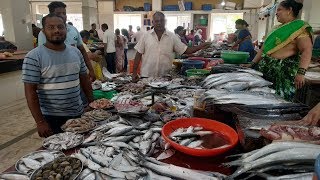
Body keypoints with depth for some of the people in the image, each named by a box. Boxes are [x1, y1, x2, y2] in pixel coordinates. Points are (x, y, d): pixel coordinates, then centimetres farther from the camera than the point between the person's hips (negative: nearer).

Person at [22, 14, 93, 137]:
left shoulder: (76, 52, 4)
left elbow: (84, 79, 11)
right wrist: (40, 122, -17)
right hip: (52, 119, -5)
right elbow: (30, 92, -14)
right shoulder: (34, 57, -13)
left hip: (79, 114, 5)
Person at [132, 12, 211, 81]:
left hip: (165, 77, 1)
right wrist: (134, 72, -1)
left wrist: (200, 47, -13)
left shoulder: (172, 37, 1)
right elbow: (139, 54, 3)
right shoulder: (146, 36, 1)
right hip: (147, 76, 0)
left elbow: (186, 50, 2)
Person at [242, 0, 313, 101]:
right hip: (266, 69, 7)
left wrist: (301, 72, -27)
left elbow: (307, 50, -16)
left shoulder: (300, 28, -4)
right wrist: (252, 64, 14)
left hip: (284, 71, -7)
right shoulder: (278, 28, 21)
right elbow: (264, 48, 20)